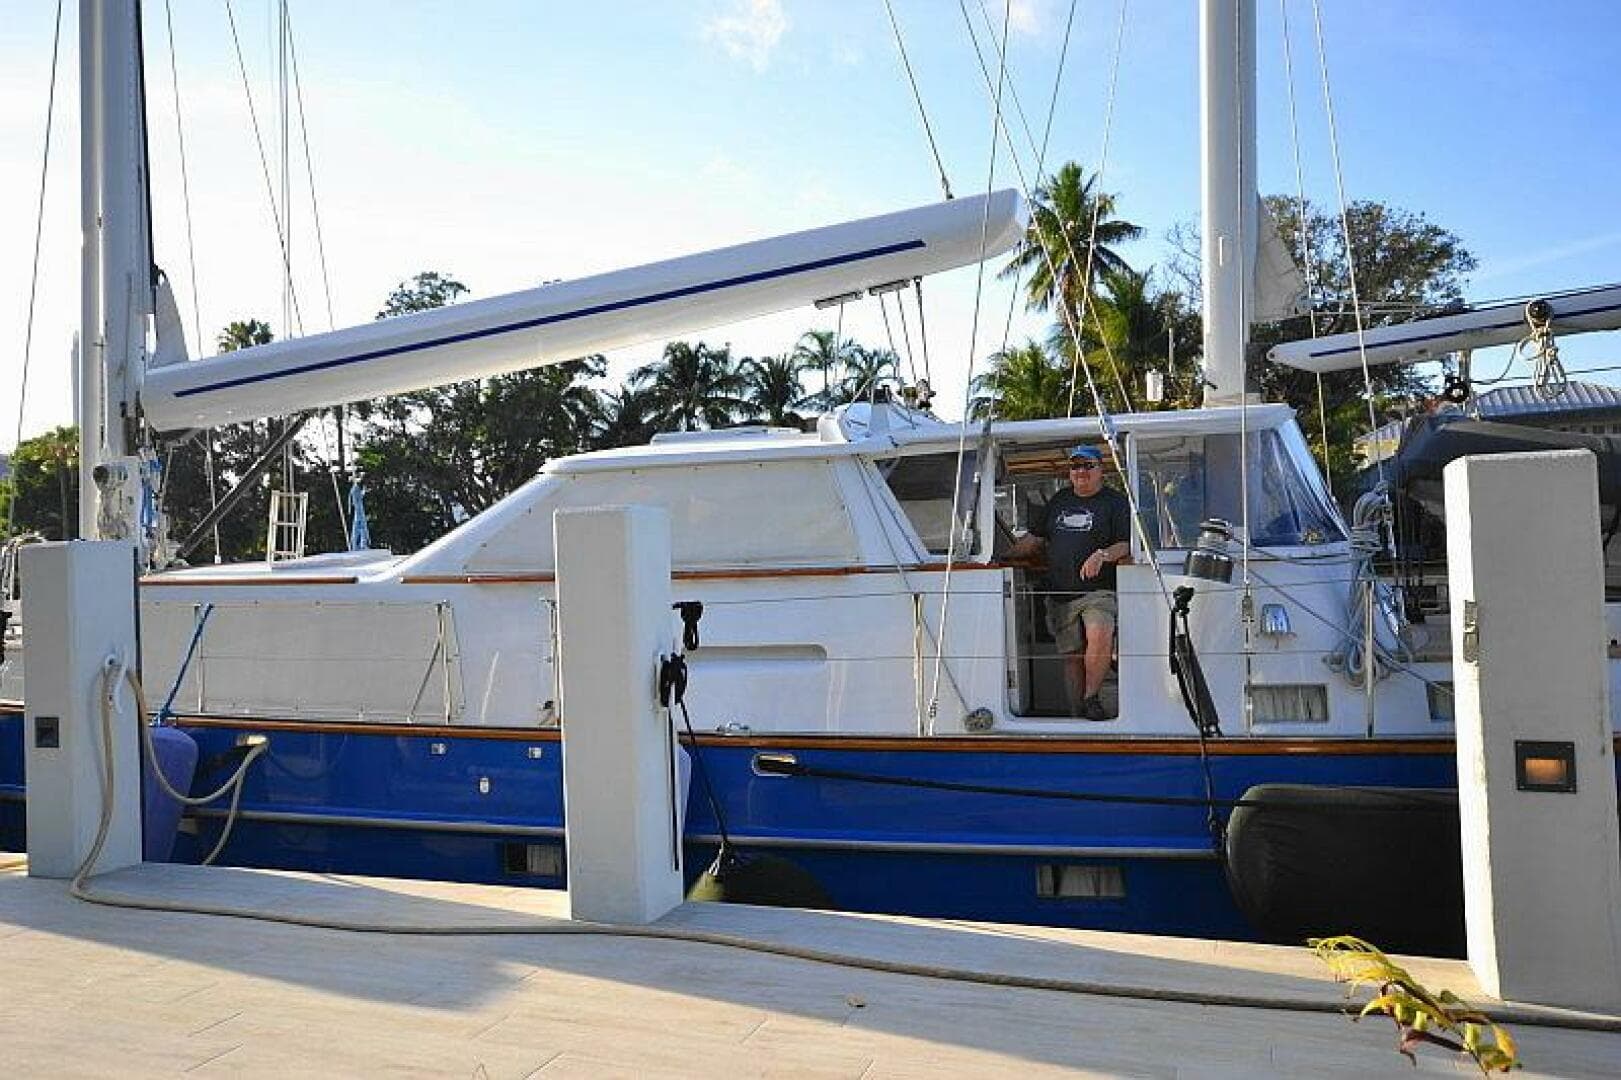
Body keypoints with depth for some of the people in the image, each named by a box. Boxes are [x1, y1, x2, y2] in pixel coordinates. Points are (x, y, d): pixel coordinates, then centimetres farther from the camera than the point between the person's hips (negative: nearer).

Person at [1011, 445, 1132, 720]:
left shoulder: (1115, 501, 5)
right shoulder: (1059, 501, 20)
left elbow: (1127, 545, -2)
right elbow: (1036, 538, 24)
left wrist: (1102, 555, -20)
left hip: (1098, 591, -4)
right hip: (1060, 596, 5)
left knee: (1099, 638, -29)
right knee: (1071, 656, 3)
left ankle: (1091, 697, -11)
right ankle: (1077, 712, 9)